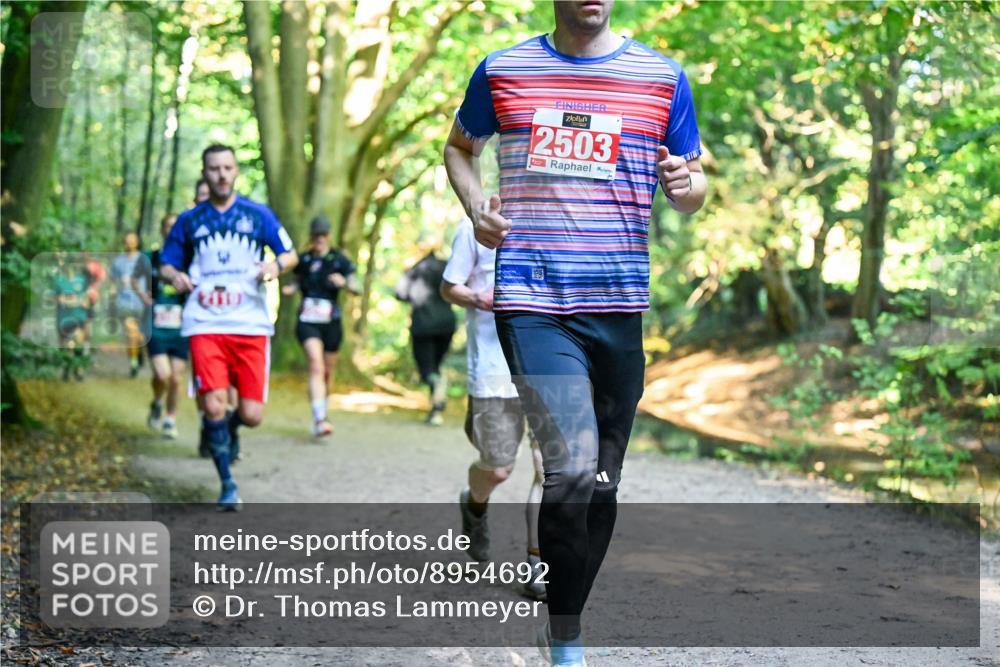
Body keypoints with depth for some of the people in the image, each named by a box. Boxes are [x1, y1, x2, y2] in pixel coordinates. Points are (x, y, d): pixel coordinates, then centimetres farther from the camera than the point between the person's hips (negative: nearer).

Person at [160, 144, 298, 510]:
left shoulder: (257, 214, 9)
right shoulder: (189, 220, 12)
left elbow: (291, 255, 13)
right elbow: (165, 265, 18)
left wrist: (276, 265, -10)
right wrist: (174, 276, -6)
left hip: (251, 326, 0)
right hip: (205, 325, 0)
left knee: (252, 415, -5)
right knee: (214, 405, -17)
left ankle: (222, 428, 32)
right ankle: (227, 484, 2)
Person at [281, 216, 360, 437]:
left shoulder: (339, 260, 0)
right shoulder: (303, 259, 5)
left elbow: (357, 288, -4)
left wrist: (344, 282, -25)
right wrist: (290, 289, 0)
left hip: (331, 322, 1)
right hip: (307, 321, -1)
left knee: (327, 373, 12)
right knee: (316, 367, -20)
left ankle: (321, 415, 35)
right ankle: (320, 419, -29)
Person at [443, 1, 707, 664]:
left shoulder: (664, 77, 8)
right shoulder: (502, 70, 7)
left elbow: (693, 191, 15)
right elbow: (460, 146, 24)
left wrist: (687, 183, -10)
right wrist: (476, 205, 3)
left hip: (620, 307, 3)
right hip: (532, 302, -3)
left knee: (602, 483, 10)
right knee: (572, 465, -18)